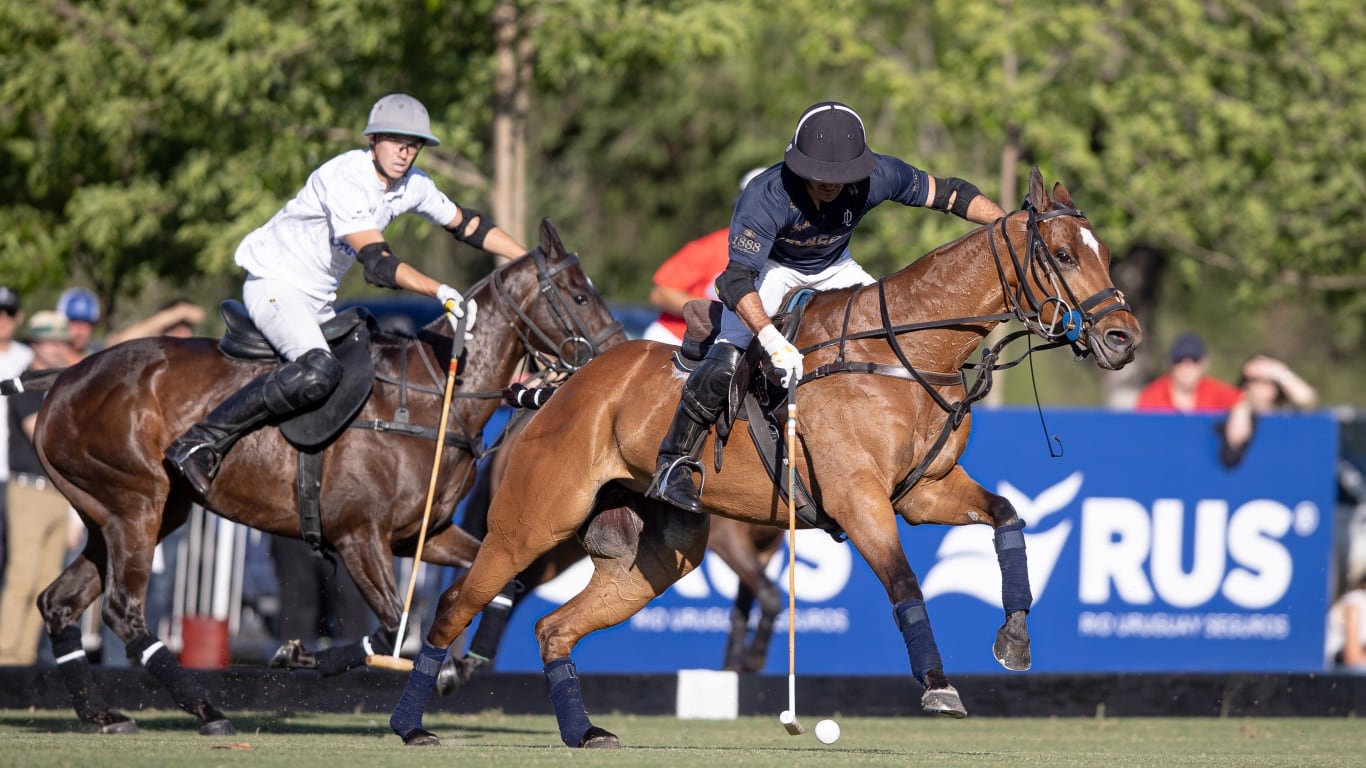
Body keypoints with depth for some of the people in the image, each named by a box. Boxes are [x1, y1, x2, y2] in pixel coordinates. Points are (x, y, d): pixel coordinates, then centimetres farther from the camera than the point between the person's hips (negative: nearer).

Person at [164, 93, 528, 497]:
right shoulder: (345, 179, -26)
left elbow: (466, 223, 15)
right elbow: (377, 263, -35)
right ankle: (199, 442, -31)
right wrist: (440, 292, -46)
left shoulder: (412, 185, 0)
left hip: (319, 299, 9)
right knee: (319, 370, -32)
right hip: (275, 285, -9)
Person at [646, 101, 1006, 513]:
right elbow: (739, 278, -42)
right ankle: (673, 464, -14)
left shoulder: (877, 176, -26)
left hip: (835, 270, 5)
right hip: (769, 270, -5)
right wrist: (773, 341, -55)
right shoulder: (765, 197, -37)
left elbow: (949, 194, -12)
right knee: (727, 360, -27)